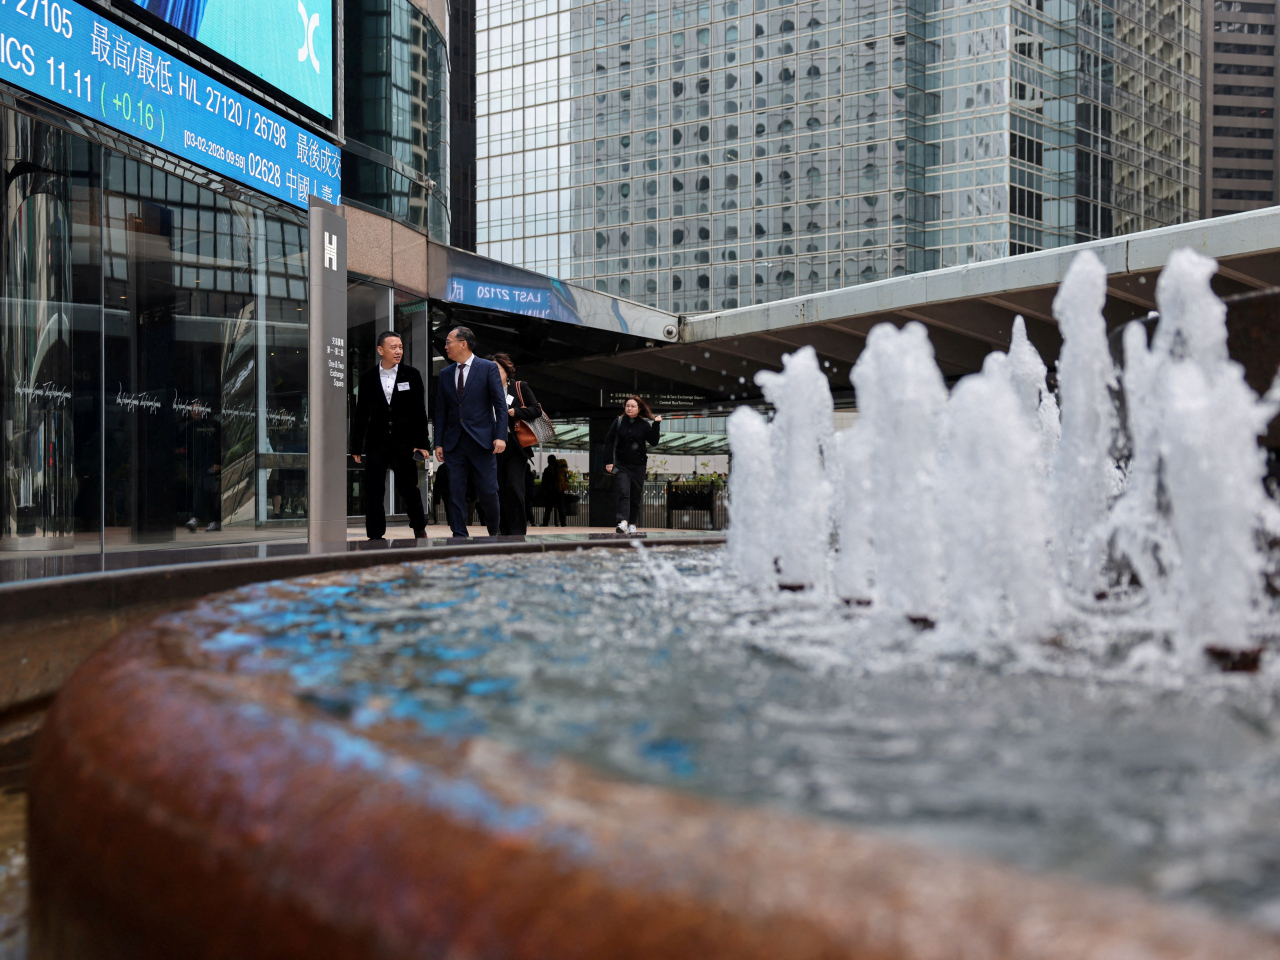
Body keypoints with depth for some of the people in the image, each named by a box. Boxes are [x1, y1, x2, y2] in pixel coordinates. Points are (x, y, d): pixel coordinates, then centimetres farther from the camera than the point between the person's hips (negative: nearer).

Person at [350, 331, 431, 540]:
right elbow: (361, 413, 8)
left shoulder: (411, 375, 3)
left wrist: (422, 443, -4)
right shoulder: (368, 377, 6)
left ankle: (419, 530, 22)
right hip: (376, 442, 1)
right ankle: (375, 536, 9)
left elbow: (419, 411, 2)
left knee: (409, 488, 2)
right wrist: (356, 446, 5)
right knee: (373, 492, 1)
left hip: (404, 442, -1)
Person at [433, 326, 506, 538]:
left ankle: (495, 533, 18)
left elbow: (500, 405, -4)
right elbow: (441, 411, 12)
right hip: (454, 443, 4)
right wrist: (438, 443, 7)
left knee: (488, 491, -2)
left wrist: (501, 436, -12)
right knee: (455, 492, 1)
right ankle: (459, 536, 8)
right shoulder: (445, 373, 12)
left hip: (481, 441, -4)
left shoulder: (489, 368, 0)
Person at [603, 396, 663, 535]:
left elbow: (653, 441, -4)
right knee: (623, 492, -16)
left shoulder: (644, 424, 3)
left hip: (638, 465, 2)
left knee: (636, 495, 5)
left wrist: (656, 425, -13)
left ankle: (632, 523, 15)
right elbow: (609, 442, 2)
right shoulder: (618, 422, 2)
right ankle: (623, 522, -28)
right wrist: (609, 462, -4)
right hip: (621, 465, -2)